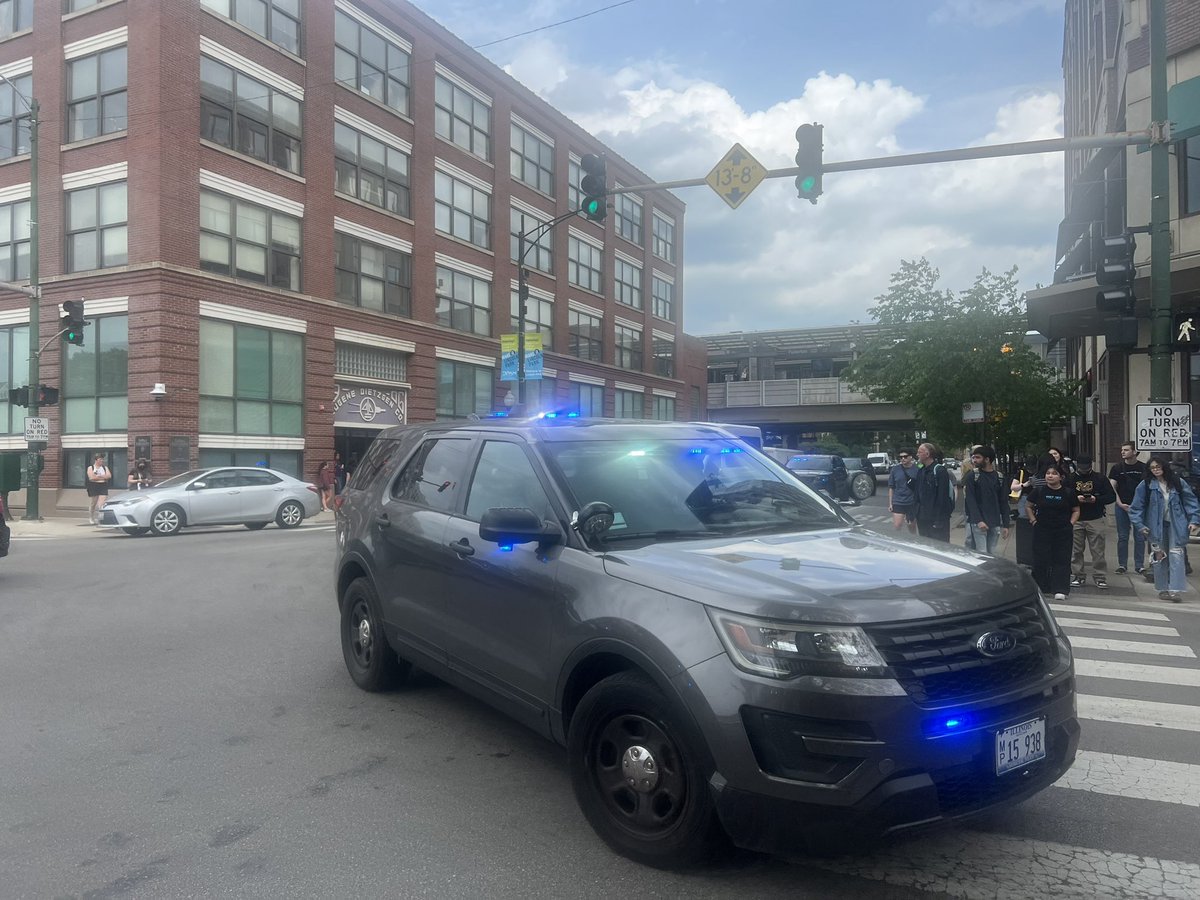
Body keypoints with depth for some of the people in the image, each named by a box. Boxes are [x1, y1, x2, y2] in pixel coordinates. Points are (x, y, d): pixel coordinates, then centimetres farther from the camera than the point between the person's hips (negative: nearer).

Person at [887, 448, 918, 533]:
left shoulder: (917, 469, -4)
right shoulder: (895, 469, 1)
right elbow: (891, 487, 5)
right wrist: (890, 503, 3)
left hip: (912, 503, 0)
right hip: (898, 503, 1)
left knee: (912, 528, 12)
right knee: (896, 526, -11)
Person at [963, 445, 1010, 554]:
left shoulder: (999, 477, 9)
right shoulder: (972, 476, -1)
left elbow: (1004, 503, 10)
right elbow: (970, 500, -8)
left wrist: (1005, 525, 5)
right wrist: (979, 521, -19)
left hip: (995, 524, 4)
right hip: (977, 523, -4)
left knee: (992, 554, 8)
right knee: (982, 554, -9)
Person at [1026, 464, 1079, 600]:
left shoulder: (1068, 492, 2)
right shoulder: (1038, 491, 2)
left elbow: (1076, 510, 11)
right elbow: (1028, 507, 11)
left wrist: (1071, 523, -1)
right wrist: (1033, 520, 1)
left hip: (1063, 532, 0)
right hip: (1042, 531, 0)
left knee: (1062, 560, -1)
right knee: (1041, 559, 1)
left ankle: (1060, 590, 0)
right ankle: (1039, 588, 11)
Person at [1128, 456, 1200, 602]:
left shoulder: (1178, 483, 1)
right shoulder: (1146, 485, -3)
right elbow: (1136, 507, -2)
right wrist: (1139, 525, -8)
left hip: (1176, 525, 0)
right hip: (1156, 526, 0)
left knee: (1176, 555, -8)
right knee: (1159, 556, 5)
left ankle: (1175, 590, -10)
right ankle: (1163, 589, 16)